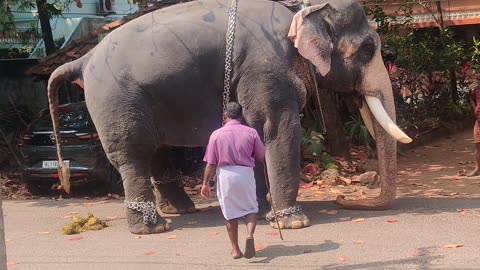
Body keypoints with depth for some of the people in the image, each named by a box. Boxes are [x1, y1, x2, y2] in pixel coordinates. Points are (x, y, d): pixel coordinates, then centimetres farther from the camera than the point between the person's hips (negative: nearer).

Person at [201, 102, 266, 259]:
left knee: (231, 213, 12)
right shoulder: (251, 133, -2)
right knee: (251, 208, 16)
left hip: (225, 174, 0)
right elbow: (262, 157, 6)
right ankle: (250, 236, -10)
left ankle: (235, 249, 18)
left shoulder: (216, 134, -4)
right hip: (245, 173, 0)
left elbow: (211, 164, -5)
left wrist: (205, 184, 5)